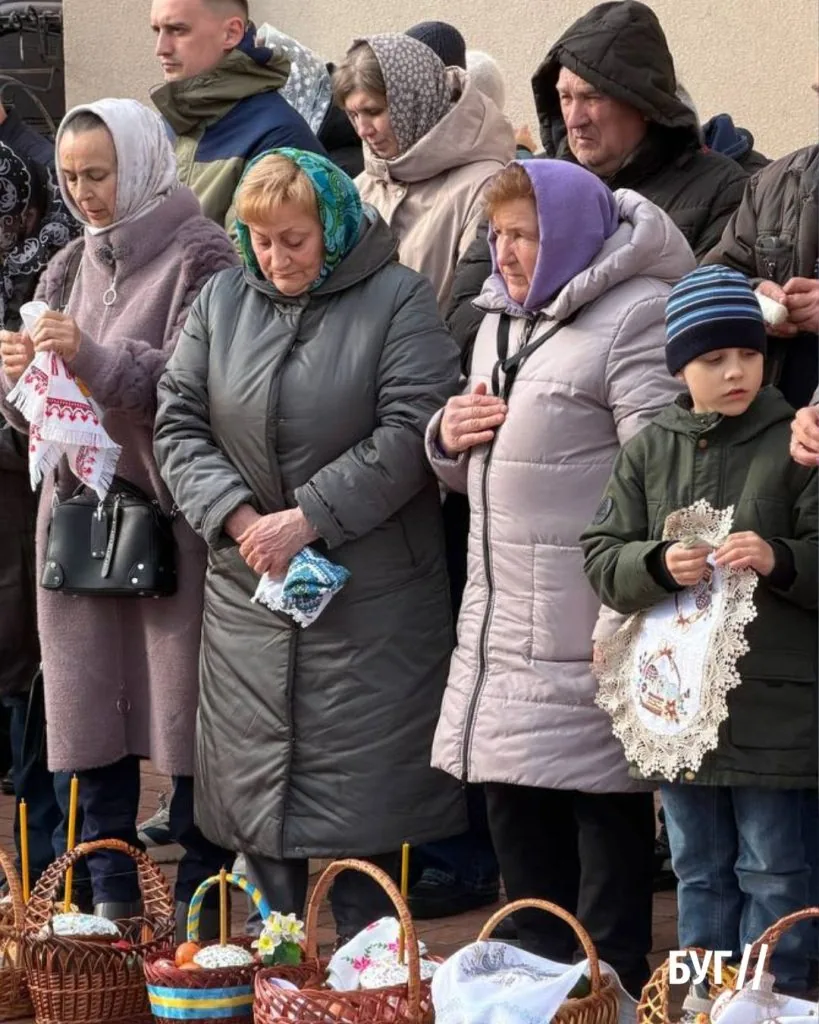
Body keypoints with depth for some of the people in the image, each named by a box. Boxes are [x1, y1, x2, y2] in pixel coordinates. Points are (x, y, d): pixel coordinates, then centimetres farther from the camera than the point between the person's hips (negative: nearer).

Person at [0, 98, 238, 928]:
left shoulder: (199, 255, -5)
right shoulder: (70, 268, 15)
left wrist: (94, 358, -22)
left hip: (169, 512, -6)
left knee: (182, 703, -3)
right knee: (90, 704, 5)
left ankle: (198, 898, 6)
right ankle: (110, 898, 13)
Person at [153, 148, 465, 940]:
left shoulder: (397, 301, -3)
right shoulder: (222, 303, 10)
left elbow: (409, 432, -12)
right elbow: (179, 426, 6)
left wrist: (306, 519, -16)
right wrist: (238, 519, -10)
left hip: (369, 598, -4)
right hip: (246, 592, 4)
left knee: (360, 788, -3)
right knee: (254, 785, 6)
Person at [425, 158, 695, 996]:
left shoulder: (635, 317, -10)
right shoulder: (501, 320, 17)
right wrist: (449, 438, 4)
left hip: (587, 636, -8)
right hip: (502, 624, 8)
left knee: (605, 813, 0)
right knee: (517, 820, 14)